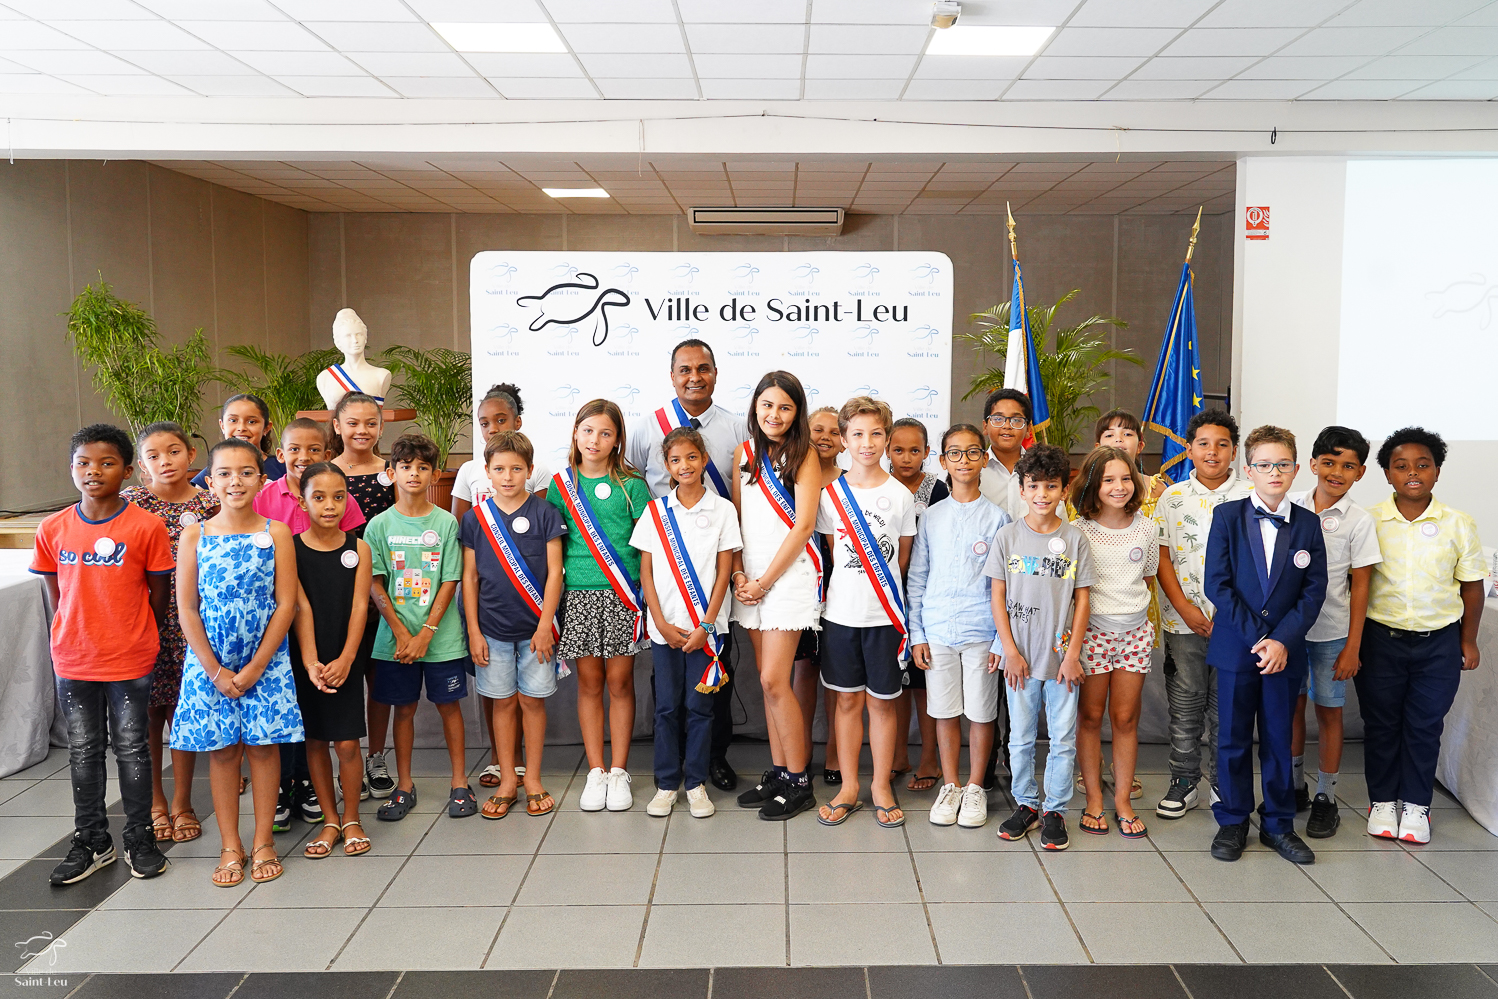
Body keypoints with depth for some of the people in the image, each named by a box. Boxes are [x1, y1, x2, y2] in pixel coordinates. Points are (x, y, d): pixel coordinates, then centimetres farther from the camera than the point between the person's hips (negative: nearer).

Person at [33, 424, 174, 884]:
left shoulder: (146, 527, -11)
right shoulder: (53, 529, -1)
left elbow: (159, 595, -2)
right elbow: (57, 596, 8)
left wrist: (140, 643, 3)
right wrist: (74, 639, 7)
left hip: (130, 660, -3)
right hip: (72, 661, 3)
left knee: (131, 748, 8)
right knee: (83, 750, 14)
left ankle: (140, 838, 22)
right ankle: (91, 841, 27)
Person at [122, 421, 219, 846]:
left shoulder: (209, 504, 1)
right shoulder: (131, 501, -1)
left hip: (189, 623, 0)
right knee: (147, 713, 7)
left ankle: (181, 804, 21)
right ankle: (154, 803, 24)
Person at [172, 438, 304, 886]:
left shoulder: (276, 533, -3)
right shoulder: (194, 536, -1)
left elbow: (286, 604, -5)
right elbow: (186, 608, -3)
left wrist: (256, 666, -10)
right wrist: (216, 671, -9)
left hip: (265, 659, -1)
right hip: (209, 661, 1)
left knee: (263, 745, 4)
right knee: (221, 749, 7)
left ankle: (263, 843, 17)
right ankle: (231, 848, 19)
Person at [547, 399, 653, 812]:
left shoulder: (631, 484, 2)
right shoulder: (561, 485, 7)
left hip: (623, 594, -1)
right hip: (578, 594, 2)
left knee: (620, 681, 3)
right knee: (589, 682, 6)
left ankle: (619, 772, 13)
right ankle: (595, 772, 16)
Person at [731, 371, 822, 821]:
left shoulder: (803, 455, -4)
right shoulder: (744, 453, 12)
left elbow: (803, 525, -9)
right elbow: (736, 518, 14)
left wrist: (764, 581, -10)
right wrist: (739, 574, 1)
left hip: (789, 576, -5)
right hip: (751, 580, 5)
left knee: (774, 680, -8)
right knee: (769, 681, 9)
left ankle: (798, 782, 4)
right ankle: (778, 772, 20)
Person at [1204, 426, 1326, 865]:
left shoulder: (1308, 524, 4)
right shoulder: (1227, 516, -1)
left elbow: (1314, 590, 0)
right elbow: (1216, 583, -7)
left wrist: (1283, 640, -12)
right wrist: (1256, 636, -13)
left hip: (1286, 651, 1)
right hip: (1235, 647, -1)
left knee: (1279, 738, 9)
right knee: (1233, 738, 6)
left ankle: (1278, 824, 23)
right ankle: (1233, 821, 20)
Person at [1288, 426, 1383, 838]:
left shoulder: (1360, 521, -6)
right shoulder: (1291, 506, 0)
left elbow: (1360, 587, -5)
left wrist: (1353, 646, -7)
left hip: (1332, 631, -2)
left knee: (1329, 711, 6)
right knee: (1291, 705, 10)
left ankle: (1326, 798, 19)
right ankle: (1295, 788, 26)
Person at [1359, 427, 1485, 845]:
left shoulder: (1459, 525, -2)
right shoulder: (1369, 521, -4)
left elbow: (1471, 586, 6)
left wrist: (1468, 640, 7)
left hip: (1438, 642, 0)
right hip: (1380, 637, 0)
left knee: (1425, 725, 8)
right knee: (1380, 722, 9)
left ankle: (1416, 805, 22)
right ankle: (1382, 801, 23)